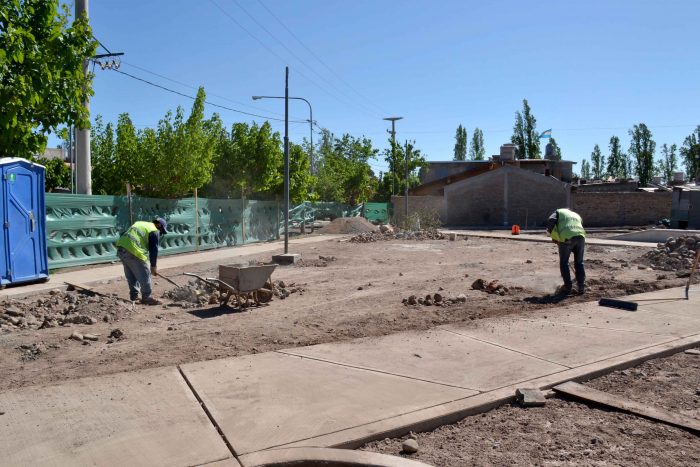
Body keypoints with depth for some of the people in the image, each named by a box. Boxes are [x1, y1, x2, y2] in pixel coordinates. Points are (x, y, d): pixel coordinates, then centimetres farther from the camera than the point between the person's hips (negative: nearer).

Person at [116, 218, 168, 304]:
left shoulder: (140, 223, 28)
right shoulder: (155, 231, 3)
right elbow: (154, 250, 1)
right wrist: (153, 266, 10)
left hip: (121, 246, 9)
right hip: (133, 250, -9)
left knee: (131, 274, 21)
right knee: (144, 274, 2)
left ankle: (134, 295, 30)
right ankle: (146, 297, 8)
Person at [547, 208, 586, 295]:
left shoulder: (558, 212, 24)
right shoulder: (577, 216, 36)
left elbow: (550, 223, 2)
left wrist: (555, 238, 8)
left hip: (566, 237, -4)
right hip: (580, 237, 4)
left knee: (563, 263, 12)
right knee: (579, 263, 18)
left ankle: (567, 287, 13)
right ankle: (581, 286, 19)